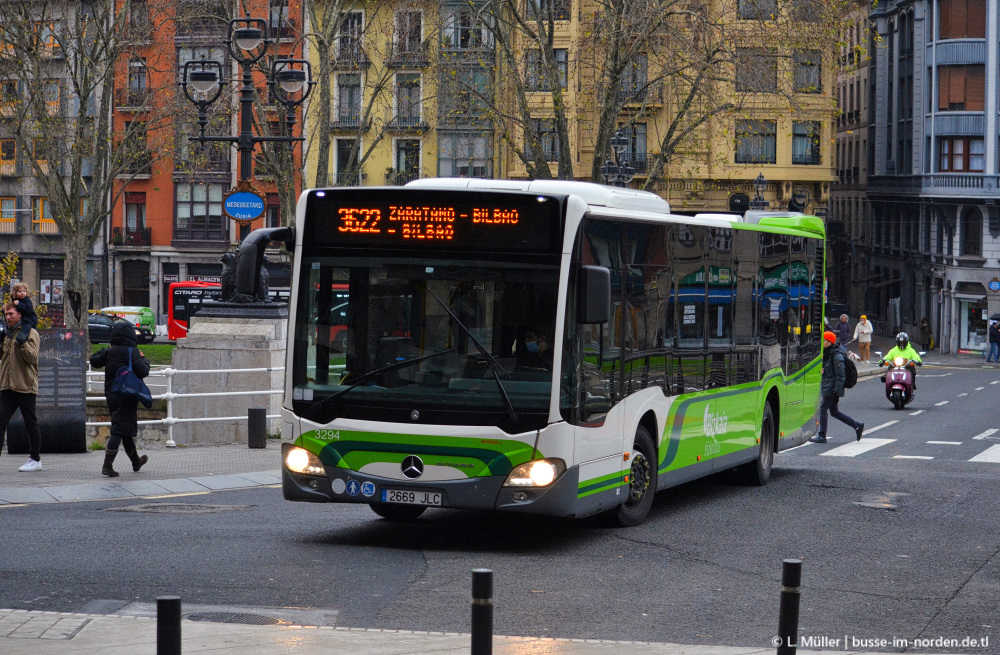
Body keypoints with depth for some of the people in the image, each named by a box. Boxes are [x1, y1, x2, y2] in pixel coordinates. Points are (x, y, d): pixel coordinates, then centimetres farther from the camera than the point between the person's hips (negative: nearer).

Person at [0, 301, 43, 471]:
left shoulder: (31, 334, -4)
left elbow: (32, 358, -13)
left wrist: (23, 343, -27)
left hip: (25, 386, -6)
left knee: (30, 423, 3)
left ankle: (35, 459, 11)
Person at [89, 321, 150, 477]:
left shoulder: (109, 352, 4)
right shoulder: (132, 352, -14)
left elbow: (94, 361, 16)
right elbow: (143, 371, -20)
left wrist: (102, 351, 30)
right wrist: (144, 360, -1)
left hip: (111, 396, 7)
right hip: (127, 396, -7)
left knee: (126, 429, 20)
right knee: (119, 430, -8)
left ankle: (136, 461, 36)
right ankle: (107, 465, -17)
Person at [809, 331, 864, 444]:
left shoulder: (837, 356, -16)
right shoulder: (827, 353, 14)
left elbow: (840, 375, -18)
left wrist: (837, 391, -22)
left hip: (832, 388, -10)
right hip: (827, 387, 10)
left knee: (823, 409, -7)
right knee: (834, 412, 12)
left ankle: (822, 436, 0)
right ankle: (857, 426, 19)